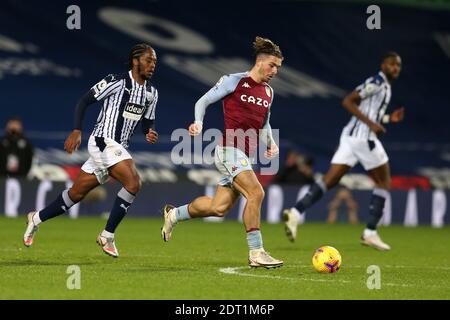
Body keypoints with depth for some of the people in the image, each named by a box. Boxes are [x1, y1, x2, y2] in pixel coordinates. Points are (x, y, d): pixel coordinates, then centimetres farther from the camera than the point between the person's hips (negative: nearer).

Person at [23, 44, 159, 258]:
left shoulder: (151, 93, 12)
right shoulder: (116, 82, -11)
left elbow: (147, 122, 21)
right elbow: (85, 101, -7)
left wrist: (150, 133, -2)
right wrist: (77, 131, -14)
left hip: (118, 147, 8)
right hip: (103, 141, -8)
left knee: (77, 193, 13)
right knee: (133, 183, -23)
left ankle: (37, 218, 32)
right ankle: (107, 236, -13)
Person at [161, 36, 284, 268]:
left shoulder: (268, 92, 16)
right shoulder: (234, 81, -4)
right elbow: (203, 101, 1)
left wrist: (271, 144, 12)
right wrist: (198, 123, -16)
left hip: (244, 157, 8)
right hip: (229, 151, -8)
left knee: (219, 207, 7)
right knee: (256, 193, -23)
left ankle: (174, 215, 31)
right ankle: (256, 253, -20)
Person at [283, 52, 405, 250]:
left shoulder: (383, 85, 21)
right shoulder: (377, 82, -9)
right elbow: (347, 101, -17)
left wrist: (389, 118, 21)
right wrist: (371, 123, -20)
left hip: (350, 135, 9)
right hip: (363, 137, -9)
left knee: (330, 180, 1)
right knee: (383, 182, 5)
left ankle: (295, 213, -11)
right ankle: (370, 232, 5)